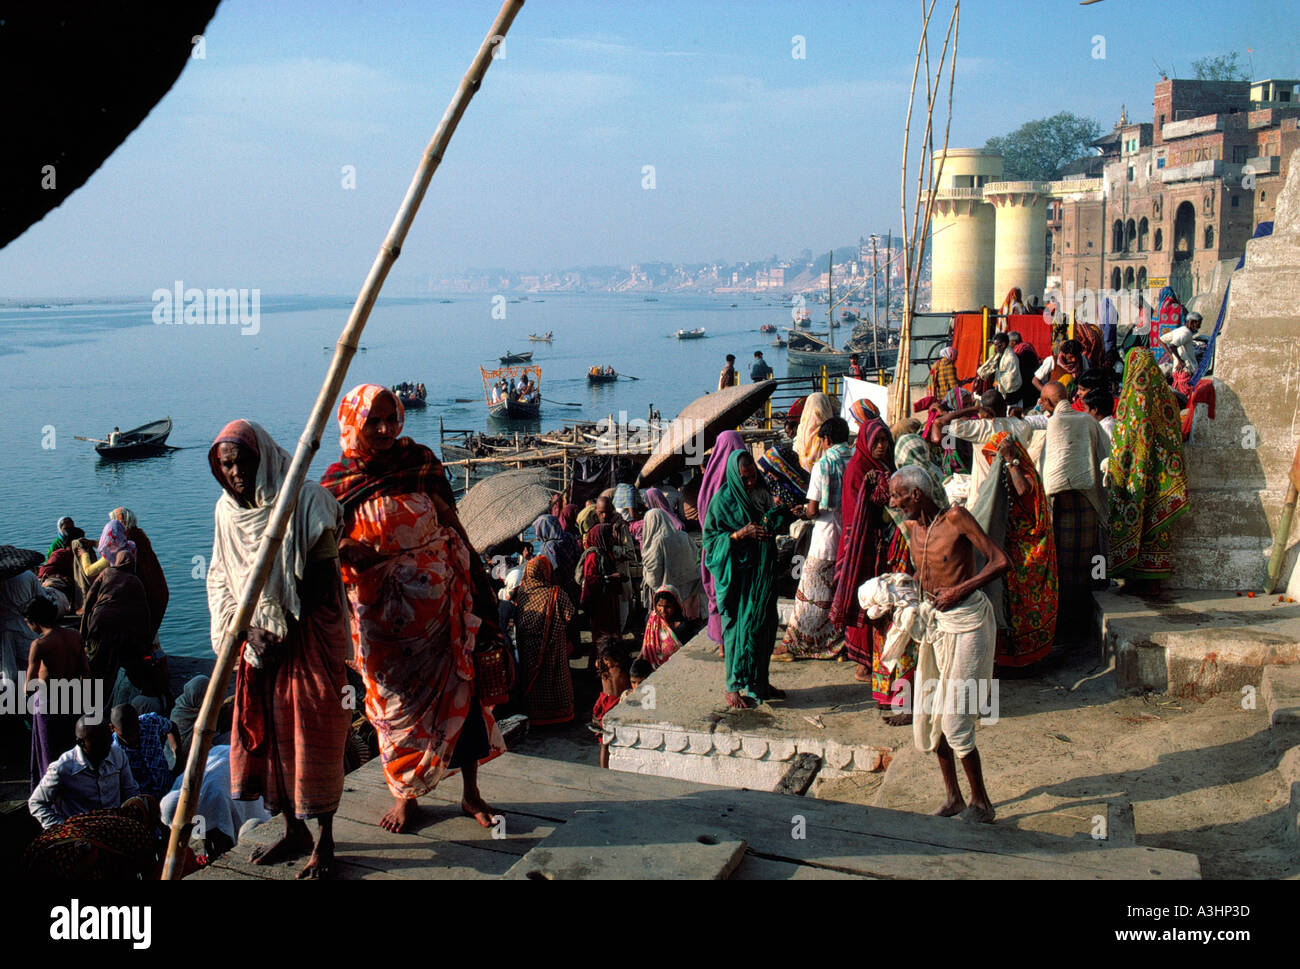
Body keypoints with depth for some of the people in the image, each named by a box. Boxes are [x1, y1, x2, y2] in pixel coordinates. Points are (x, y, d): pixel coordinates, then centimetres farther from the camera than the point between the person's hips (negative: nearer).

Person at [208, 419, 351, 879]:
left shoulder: (307, 501, -13)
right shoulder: (226, 510, 5)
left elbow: (320, 580, -12)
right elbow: (220, 579, 9)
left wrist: (286, 630, -16)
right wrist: (245, 628, -7)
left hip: (309, 637, -6)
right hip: (256, 638, 6)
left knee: (313, 735, -2)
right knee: (265, 733, 10)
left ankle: (325, 839, 11)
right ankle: (294, 831, 26)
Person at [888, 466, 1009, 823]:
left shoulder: (956, 518, -15)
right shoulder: (910, 526, 6)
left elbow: (1001, 561, -17)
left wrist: (959, 590, -20)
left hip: (965, 622, -8)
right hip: (934, 620, 8)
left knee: (953, 718, -7)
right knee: (928, 712, 8)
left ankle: (981, 803, 10)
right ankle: (952, 796, 23)